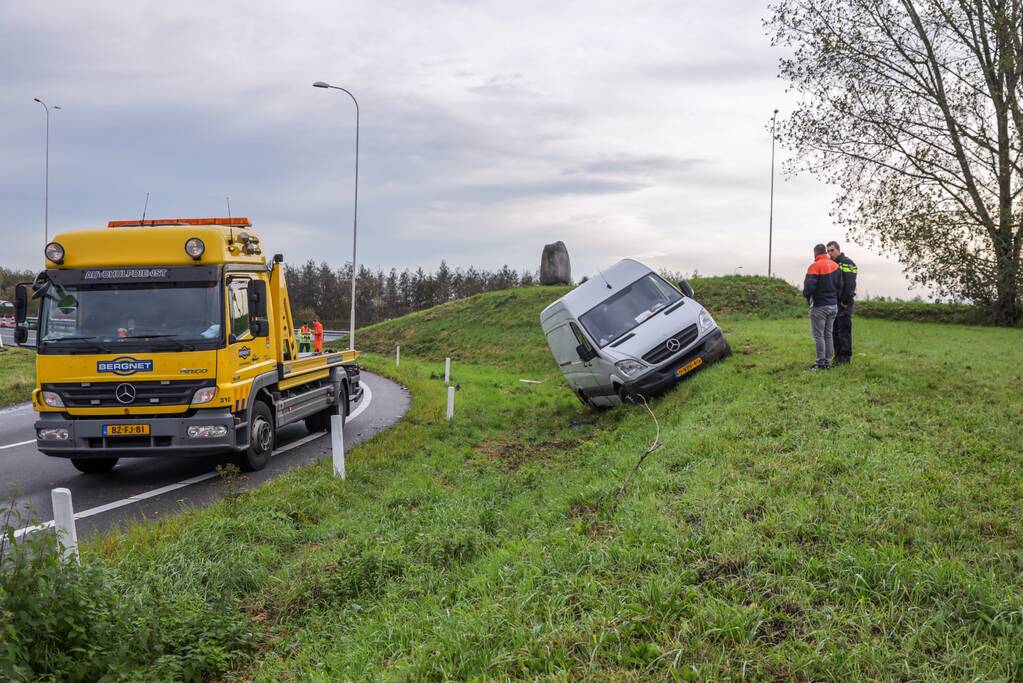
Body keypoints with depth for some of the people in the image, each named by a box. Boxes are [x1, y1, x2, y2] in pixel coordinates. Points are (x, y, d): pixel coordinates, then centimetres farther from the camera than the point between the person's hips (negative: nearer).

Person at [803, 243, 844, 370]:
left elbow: (809, 286, -21)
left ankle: (821, 362, -3)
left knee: (819, 335, -2)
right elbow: (840, 286, 10)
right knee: (829, 334, 12)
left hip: (819, 306, -7)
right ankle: (828, 361, 15)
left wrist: (806, 295, -1)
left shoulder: (815, 266, -15)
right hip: (833, 305, 7)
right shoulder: (835, 266, 7)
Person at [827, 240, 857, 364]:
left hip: (843, 303, -9)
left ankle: (846, 356, -3)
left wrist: (845, 301, -18)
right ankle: (838, 356, 17)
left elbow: (850, 284, -17)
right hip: (833, 303, 9)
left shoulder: (846, 263, -9)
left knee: (844, 329, -7)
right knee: (835, 330, 11)